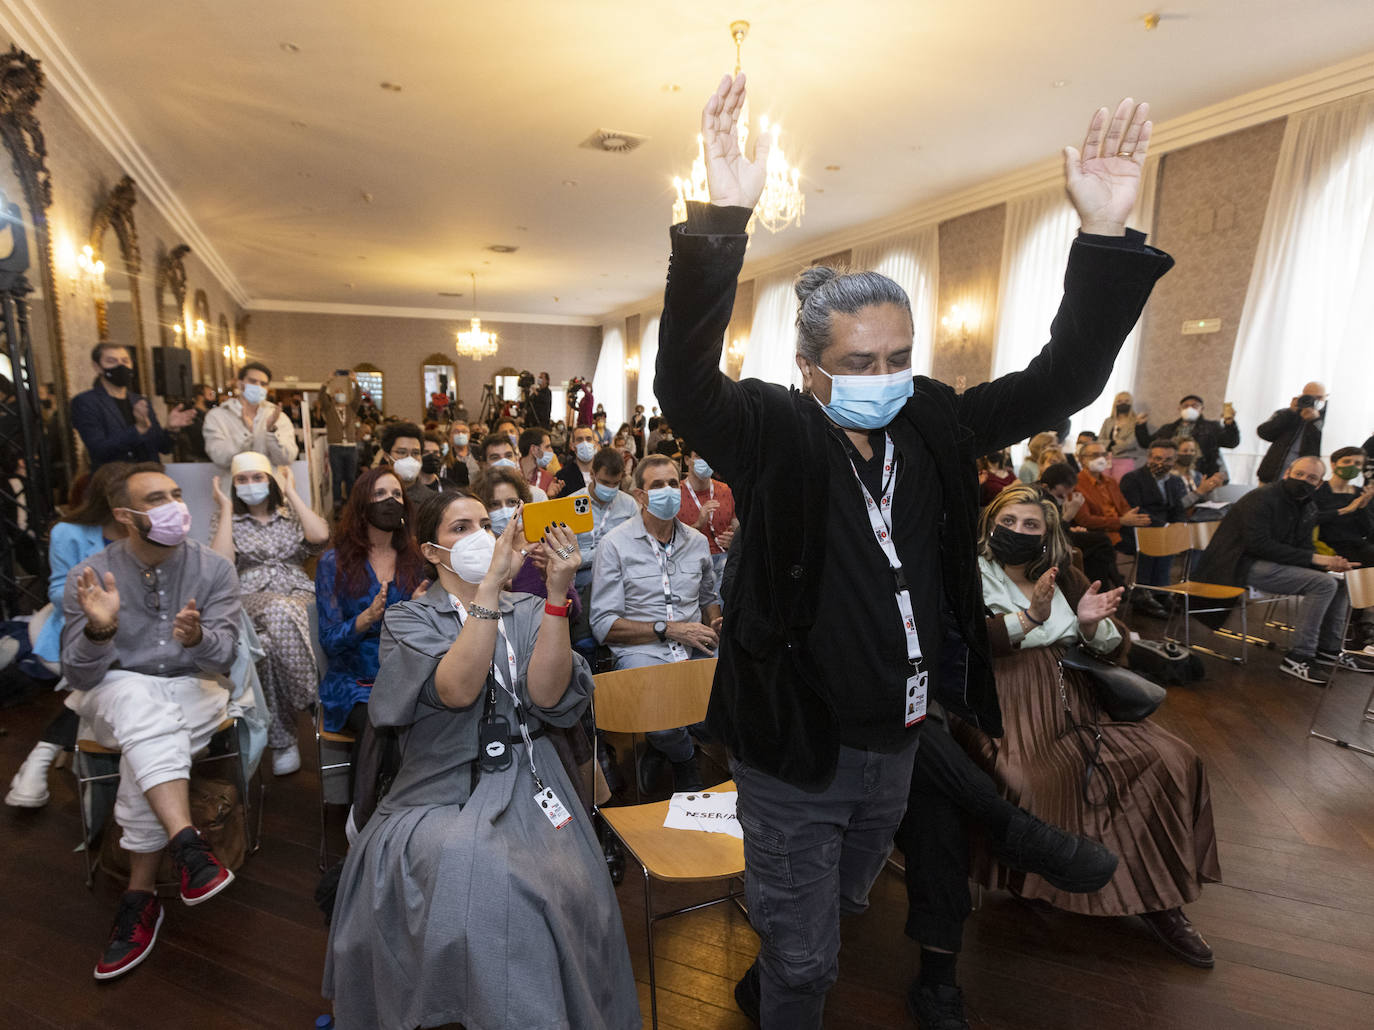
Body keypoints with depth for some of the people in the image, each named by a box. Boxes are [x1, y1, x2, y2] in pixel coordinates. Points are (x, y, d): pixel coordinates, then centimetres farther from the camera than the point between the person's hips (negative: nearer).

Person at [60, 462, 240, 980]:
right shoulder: (91, 575, -6)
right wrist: (98, 630, -30)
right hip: (115, 695, 0)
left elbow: (223, 655, -11)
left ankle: (140, 897, -16)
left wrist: (198, 636, -35)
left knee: (144, 754, -30)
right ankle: (187, 843, -43)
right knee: (138, 696, -35)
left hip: (193, 691, 0)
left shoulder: (213, 568, -5)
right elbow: (80, 675, -8)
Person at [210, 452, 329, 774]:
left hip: (298, 597, 1)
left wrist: (291, 493, 5)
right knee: (278, 613, -37)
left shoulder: (291, 513, 19)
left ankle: (282, 739, -30)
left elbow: (320, 536, -5)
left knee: (279, 616, -37)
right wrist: (226, 507, 3)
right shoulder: (225, 518, 17)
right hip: (249, 600, -1)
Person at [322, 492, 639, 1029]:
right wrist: (492, 581, -24)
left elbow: (546, 696, -10)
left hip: (525, 786, 2)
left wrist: (557, 593, -20)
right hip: (441, 793, -1)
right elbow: (457, 689, -18)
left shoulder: (528, 612, 11)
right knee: (467, 868, -31)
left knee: (560, 882, -25)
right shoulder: (408, 618, 5)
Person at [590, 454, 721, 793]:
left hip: (694, 652, 5)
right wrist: (669, 629, -13)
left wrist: (716, 624, 6)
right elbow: (604, 625, -6)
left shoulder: (698, 542, 15)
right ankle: (685, 760, 7)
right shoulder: (616, 543, -1)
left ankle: (662, 748, 6)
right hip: (642, 654, -4)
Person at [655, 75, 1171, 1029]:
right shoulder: (774, 435, -18)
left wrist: (1106, 237, -14)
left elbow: (1062, 381, -3)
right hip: (795, 750, -6)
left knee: (839, 906, 32)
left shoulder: (934, 427, -3)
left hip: (897, 743, 7)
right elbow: (685, 382, -34)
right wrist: (722, 219, -45)